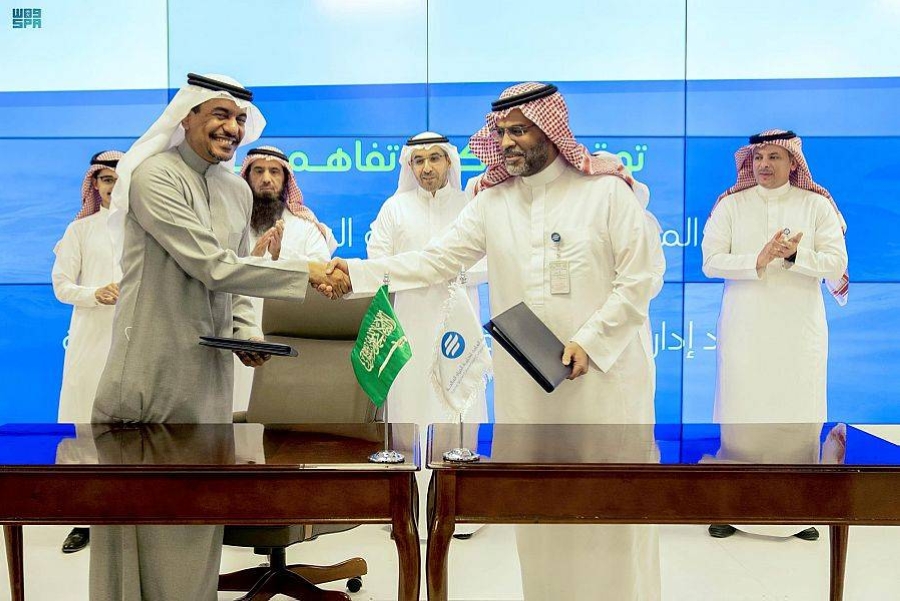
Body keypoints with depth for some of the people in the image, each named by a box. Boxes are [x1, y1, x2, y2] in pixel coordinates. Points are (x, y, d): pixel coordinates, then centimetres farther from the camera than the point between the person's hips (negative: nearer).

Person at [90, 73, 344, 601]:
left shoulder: (238, 190, 14)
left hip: (210, 375, 7)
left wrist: (248, 332, 4)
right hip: (152, 373, -6)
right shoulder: (155, 176, -11)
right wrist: (305, 274, -17)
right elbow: (211, 266, -19)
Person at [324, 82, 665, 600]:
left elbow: (643, 275, -6)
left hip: (605, 369, -3)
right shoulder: (493, 201, 6)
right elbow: (435, 262, 2)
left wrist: (590, 341, -13)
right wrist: (356, 272, -10)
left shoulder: (607, 190, -4)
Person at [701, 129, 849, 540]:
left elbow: (837, 261, -3)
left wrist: (795, 255, -18)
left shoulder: (816, 205, 5)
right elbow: (711, 261, -5)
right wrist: (758, 261, -18)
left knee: (798, 412, 3)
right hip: (744, 328, 0)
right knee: (739, 412, 1)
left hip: (799, 328, 0)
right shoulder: (731, 205, 4)